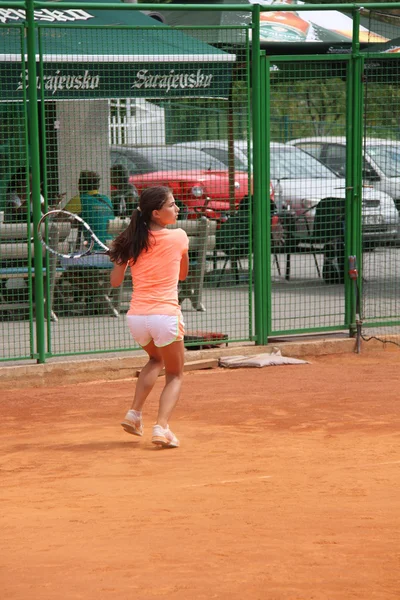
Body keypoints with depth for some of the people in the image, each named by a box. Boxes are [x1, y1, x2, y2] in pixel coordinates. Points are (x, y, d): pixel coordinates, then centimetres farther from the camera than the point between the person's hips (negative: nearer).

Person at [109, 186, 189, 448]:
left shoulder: (132, 241, 4)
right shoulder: (179, 237, -2)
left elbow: (115, 282, 9)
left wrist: (119, 254, 21)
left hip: (136, 316, 4)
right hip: (165, 316, -4)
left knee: (156, 359, 33)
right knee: (175, 375, 14)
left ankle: (135, 412, 17)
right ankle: (162, 426, -8)